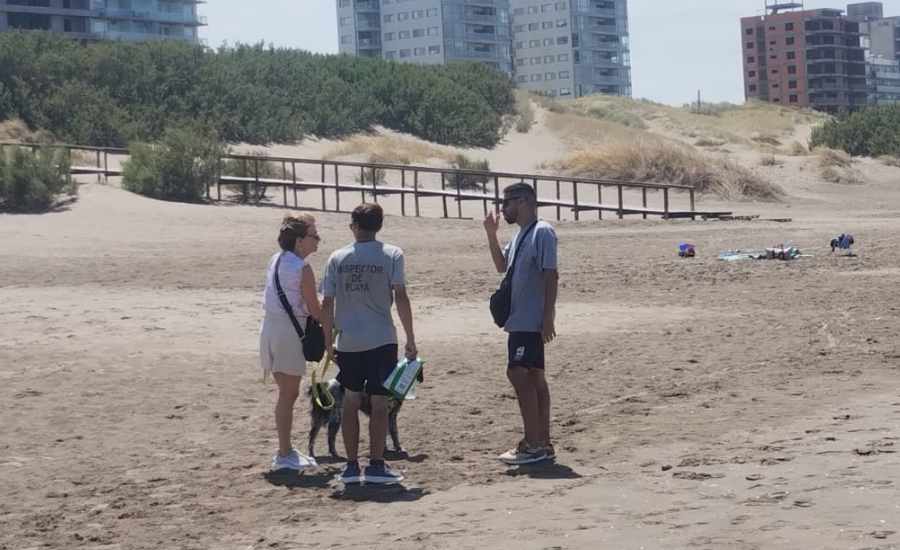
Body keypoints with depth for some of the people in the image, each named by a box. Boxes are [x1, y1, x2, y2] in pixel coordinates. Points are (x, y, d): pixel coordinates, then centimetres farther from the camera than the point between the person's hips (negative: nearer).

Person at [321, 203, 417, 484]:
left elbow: (327, 304, 2)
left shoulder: (338, 258, 2)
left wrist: (328, 341, 11)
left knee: (351, 402, 13)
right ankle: (376, 466, 5)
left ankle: (351, 466, 14)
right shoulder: (391, 254, -5)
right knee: (379, 403, 4)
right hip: (381, 340, -3)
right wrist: (410, 339, -5)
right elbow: (400, 297, -10)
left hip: (348, 342, 3)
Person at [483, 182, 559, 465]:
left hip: (532, 321, -10)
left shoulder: (542, 232, -13)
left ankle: (533, 444, -11)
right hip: (520, 320, 10)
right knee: (533, 377, 10)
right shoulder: (520, 235, 15)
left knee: (518, 374, -13)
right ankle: (542, 442, 13)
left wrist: (548, 318, -22)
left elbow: (551, 276, -18)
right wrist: (491, 234, 13)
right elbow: (502, 265, 24)